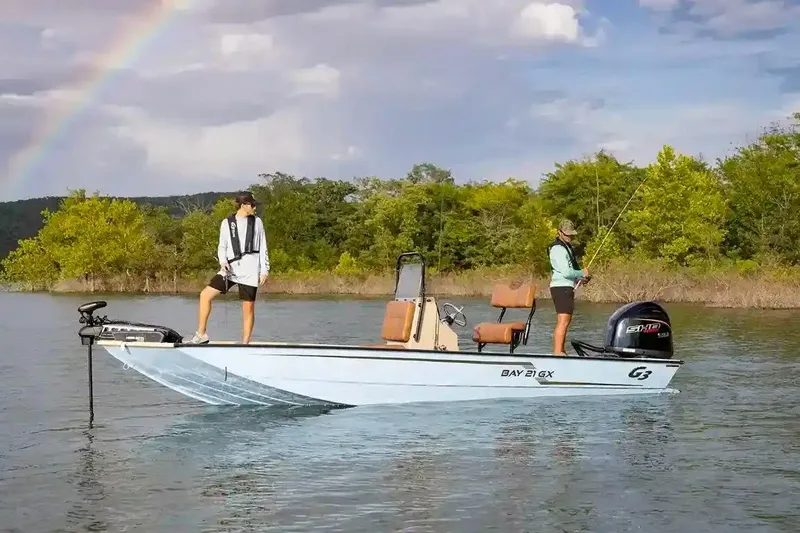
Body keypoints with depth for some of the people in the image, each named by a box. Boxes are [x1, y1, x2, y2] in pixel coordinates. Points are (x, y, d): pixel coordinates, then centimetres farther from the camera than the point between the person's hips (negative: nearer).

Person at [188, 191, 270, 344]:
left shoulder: (257, 222, 8)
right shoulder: (227, 223, 7)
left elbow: (263, 248, 9)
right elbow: (222, 246, 10)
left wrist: (264, 270, 2)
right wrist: (223, 261, -10)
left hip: (250, 270, -1)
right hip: (231, 268, 1)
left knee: (248, 307, 0)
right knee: (206, 295, -10)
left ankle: (245, 344, 8)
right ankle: (201, 334, -2)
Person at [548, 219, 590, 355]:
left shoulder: (567, 246, 18)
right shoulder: (557, 249, -15)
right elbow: (566, 272, -22)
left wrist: (581, 278, 11)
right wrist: (582, 273, -7)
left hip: (567, 287, 11)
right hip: (561, 287, -11)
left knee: (565, 320, 16)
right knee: (563, 321, -16)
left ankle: (560, 351, 24)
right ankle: (557, 353, -20)